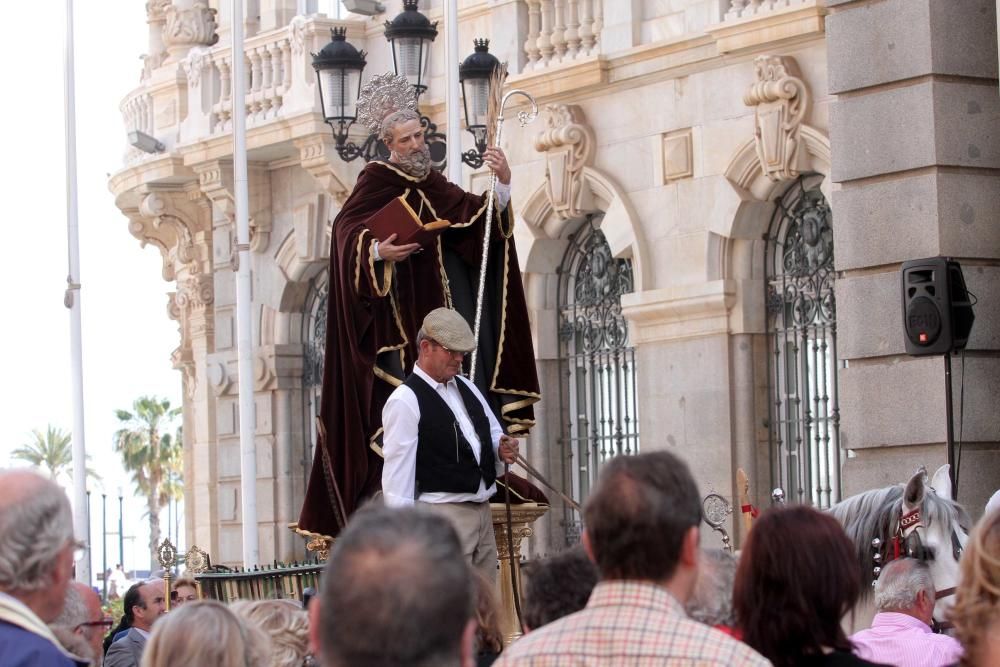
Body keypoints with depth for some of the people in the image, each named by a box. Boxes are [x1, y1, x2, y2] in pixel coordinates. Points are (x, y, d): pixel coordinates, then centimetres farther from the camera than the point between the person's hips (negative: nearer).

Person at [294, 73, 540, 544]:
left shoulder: (433, 184, 18)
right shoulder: (376, 181, -2)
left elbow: (479, 217, 8)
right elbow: (346, 230, -13)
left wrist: (502, 186, -8)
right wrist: (378, 251, -30)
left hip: (437, 303, 7)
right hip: (397, 309, -7)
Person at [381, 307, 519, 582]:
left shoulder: (466, 388, 16)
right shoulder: (405, 400, -9)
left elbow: (494, 435, 25)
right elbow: (398, 471, -13)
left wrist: (503, 449, 0)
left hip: (481, 509, 9)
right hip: (442, 514, -9)